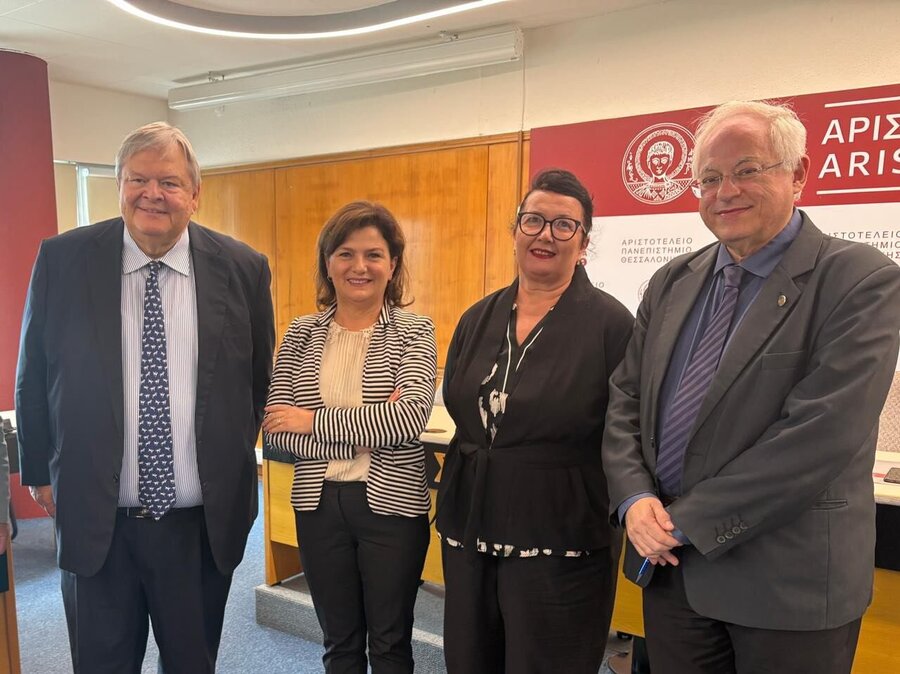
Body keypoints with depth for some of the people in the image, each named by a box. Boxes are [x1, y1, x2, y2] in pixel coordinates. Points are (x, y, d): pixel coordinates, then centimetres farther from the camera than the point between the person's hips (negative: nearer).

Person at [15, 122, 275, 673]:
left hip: (204, 522, 1)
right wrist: (40, 474, 9)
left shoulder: (243, 269, -5)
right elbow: (34, 378, 5)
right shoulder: (62, 261, -5)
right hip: (94, 521, 0)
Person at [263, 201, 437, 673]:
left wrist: (314, 421, -16)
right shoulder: (302, 333, 1)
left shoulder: (414, 332, -6)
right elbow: (274, 427, -6)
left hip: (391, 504, -2)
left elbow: (410, 418, -21)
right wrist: (357, 436, -17)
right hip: (318, 503, 3)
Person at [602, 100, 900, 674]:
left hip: (788, 583, -4)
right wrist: (635, 499, -9)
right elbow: (627, 398, 8)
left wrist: (686, 521, -17)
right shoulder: (673, 282, 7)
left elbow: (822, 431, -20)